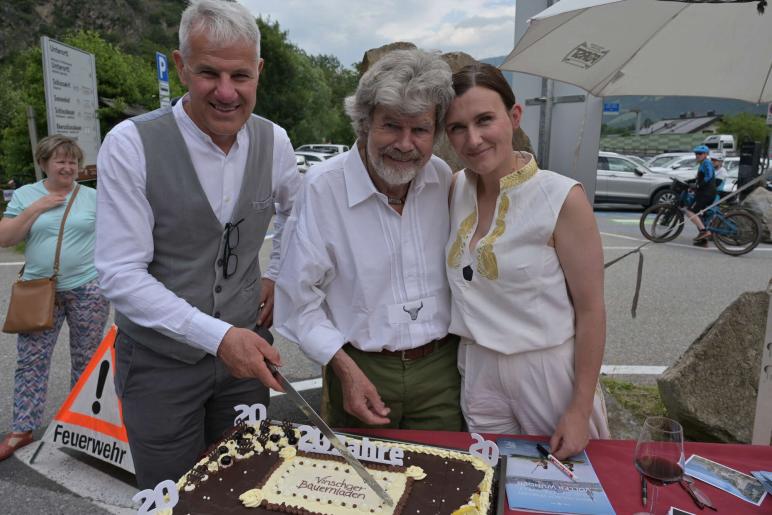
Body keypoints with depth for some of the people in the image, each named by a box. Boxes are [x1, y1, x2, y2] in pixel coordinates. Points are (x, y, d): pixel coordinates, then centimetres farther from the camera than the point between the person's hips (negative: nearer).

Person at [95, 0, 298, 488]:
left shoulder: (274, 141, -4)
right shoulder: (131, 144, -17)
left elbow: (294, 209, 18)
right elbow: (120, 274, -19)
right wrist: (217, 336, -26)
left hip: (244, 348, 4)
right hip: (160, 356, -3)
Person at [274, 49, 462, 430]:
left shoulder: (445, 180, -2)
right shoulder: (322, 187, -14)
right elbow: (299, 296, -10)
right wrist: (345, 368, -16)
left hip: (442, 370, 3)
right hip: (362, 371, -3)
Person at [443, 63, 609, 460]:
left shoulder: (562, 199, -17)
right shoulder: (455, 189, -2)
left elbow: (590, 311, -13)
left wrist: (580, 411, -12)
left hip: (548, 371, -4)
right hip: (477, 372, 4)